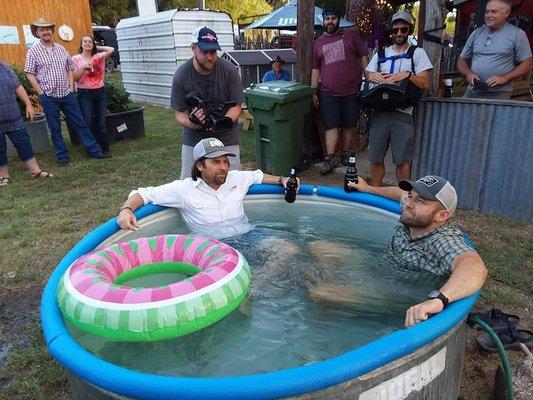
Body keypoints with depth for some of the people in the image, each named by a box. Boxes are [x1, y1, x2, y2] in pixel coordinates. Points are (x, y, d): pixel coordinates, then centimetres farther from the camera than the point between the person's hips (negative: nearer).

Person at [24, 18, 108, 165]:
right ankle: (62, 157, 15)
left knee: (80, 123, 5)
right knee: (55, 129, 6)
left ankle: (94, 150, 11)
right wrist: (41, 93, -9)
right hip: (49, 97, -3)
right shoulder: (33, 51, -2)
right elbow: (30, 74, -3)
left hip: (67, 94, 3)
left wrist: (71, 88, 4)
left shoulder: (61, 48, 9)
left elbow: (70, 69, 14)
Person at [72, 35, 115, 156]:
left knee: (101, 122, 4)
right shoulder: (76, 59, 4)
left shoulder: (98, 57, 9)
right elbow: (75, 78, -3)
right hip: (85, 94, -2)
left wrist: (97, 48, 6)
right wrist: (83, 67, -15)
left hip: (100, 92, 2)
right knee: (88, 123, -5)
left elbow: (111, 49, -5)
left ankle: (105, 148, 10)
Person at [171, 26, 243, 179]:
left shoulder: (229, 70, -11)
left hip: (226, 139, -1)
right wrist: (193, 123, -28)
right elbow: (179, 114, -5)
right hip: (194, 139, 1)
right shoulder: (181, 75, -9)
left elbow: (236, 106, -7)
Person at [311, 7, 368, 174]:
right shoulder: (318, 43, 14)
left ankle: (345, 155, 19)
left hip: (352, 92, -1)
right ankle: (330, 159, -2)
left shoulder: (351, 35, 8)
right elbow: (315, 69, 14)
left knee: (349, 125, 6)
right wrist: (313, 92, 8)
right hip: (328, 94, 1)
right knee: (331, 126, -3)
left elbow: (363, 57, 7)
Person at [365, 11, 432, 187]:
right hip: (380, 111, 3)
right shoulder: (381, 53, 19)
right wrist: (372, 76, -6)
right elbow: (368, 75, 17)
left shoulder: (417, 53, 10)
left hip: (403, 113, -2)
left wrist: (408, 75, -15)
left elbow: (425, 83, 2)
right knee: (375, 158, 5)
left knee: (402, 160, -2)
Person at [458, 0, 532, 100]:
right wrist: (468, 73, -7)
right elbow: (462, 60, 15)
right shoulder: (477, 32, 14)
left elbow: (527, 64, 2)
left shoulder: (517, 34, 4)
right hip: (472, 92, 3)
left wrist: (504, 78, -12)